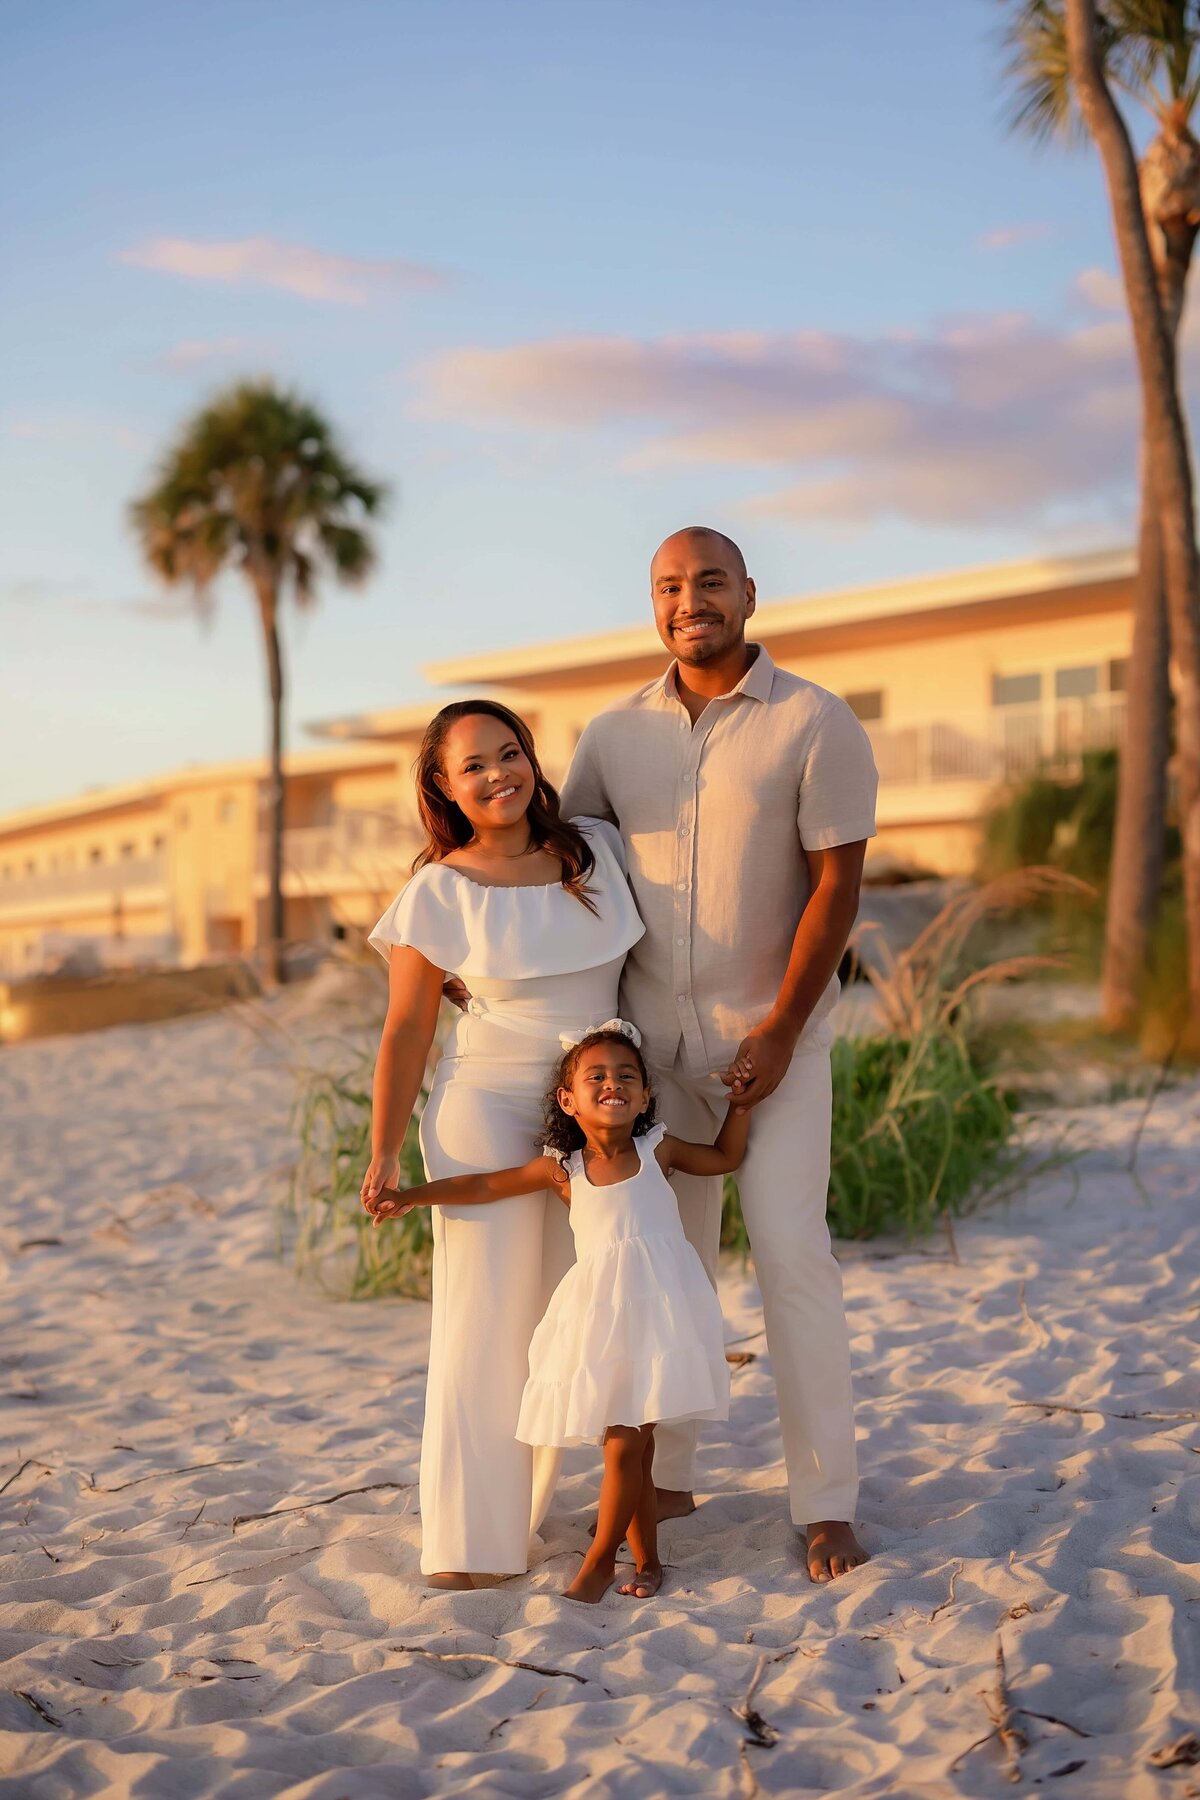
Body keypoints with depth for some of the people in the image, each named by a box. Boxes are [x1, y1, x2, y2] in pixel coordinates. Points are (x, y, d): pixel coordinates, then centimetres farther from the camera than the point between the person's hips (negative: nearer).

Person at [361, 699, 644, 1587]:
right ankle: (468, 1535, 5)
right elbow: (407, 1030, -6)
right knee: (486, 1315, -4)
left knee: (564, 1318, 11)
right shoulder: (438, 893, -10)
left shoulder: (599, 849, -1)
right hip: (484, 1111, -4)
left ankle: (523, 1509, 27)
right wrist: (384, 1156, -10)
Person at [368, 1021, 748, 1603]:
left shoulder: (657, 1149, 6)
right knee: (627, 1447, 1)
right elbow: (484, 1186, 4)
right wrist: (409, 1197, -1)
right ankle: (645, 1561, 17)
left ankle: (600, 1560, 10)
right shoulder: (562, 1169, 4)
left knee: (626, 1447, -5)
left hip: (657, 1310, -1)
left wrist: (741, 1101, 11)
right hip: (599, 1319, 1)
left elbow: (725, 1157, 22)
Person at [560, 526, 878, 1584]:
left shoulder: (816, 724, -9)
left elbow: (835, 887, -11)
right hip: (654, 1030, 4)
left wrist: (779, 1034, -15)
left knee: (791, 1248, -8)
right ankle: (666, 1476, 20)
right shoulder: (617, 735, 3)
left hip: (776, 1024, -4)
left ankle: (827, 1502, 1)